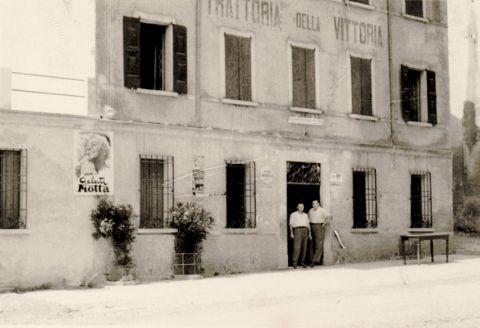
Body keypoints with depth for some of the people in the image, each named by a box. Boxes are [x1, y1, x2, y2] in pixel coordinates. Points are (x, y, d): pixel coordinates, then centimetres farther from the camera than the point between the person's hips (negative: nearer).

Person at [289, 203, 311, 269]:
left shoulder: (305, 215, 24)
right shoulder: (293, 214, 11)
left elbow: (308, 224, 21)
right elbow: (291, 224, 4)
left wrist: (309, 234, 12)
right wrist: (291, 233, -7)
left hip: (305, 231, 5)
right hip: (297, 230, -5)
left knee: (304, 247, 1)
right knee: (297, 247, -14)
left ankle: (302, 262, 8)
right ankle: (294, 263, -15)